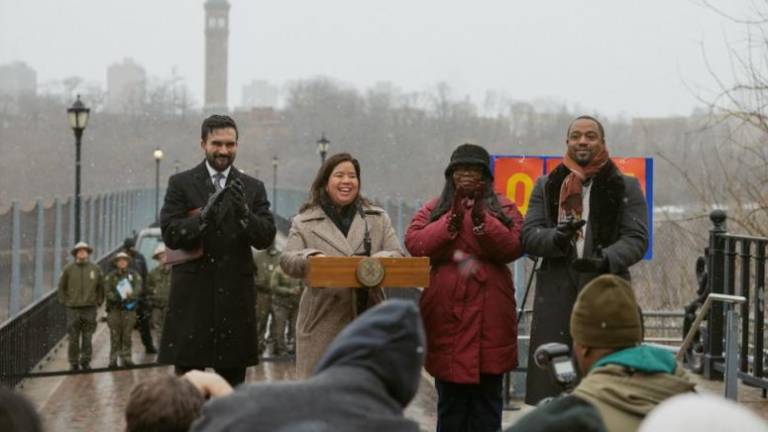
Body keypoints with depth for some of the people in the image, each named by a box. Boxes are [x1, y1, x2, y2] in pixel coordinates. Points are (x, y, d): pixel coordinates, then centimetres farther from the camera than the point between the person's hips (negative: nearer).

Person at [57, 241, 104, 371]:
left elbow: (101, 286, 14)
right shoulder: (68, 269, 2)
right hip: (73, 308, -1)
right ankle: (73, 363, 7)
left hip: (90, 308, 1)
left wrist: (98, 301, 7)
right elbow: (62, 286, 10)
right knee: (73, 338, 0)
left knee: (88, 337, 2)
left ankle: (86, 361, 11)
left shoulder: (95, 269, 6)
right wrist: (64, 301, 3)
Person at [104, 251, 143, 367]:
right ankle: (113, 359, 0)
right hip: (114, 309, 0)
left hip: (129, 309, 0)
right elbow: (107, 291, -3)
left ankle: (126, 358, 6)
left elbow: (138, 288, -4)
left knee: (127, 335, 0)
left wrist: (130, 295, -22)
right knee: (115, 335, -4)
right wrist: (119, 297, -18)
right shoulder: (110, 276, 8)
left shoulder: (133, 274, 9)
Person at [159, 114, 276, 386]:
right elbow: (170, 235, -6)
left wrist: (243, 212, -18)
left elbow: (266, 238, 1)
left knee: (233, 382, 4)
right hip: (192, 297, -2)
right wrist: (205, 215, -21)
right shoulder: (181, 184, 4)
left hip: (235, 296, 2)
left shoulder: (253, 188, 10)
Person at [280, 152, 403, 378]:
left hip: (368, 322, 2)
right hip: (323, 323, -2)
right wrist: (310, 258, -25)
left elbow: (397, 256, 6)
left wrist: (379, 260, -18)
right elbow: (287, 260, -2)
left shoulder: (378, 219, 15)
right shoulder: (304, 222, 9)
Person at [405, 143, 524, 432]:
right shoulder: (432, 210, 13)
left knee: (487, 396, 3)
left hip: (488, 316, -1)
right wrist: (453, 219, -14)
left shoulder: (503, 209, 10)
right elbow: (415, 246, -4)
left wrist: (480, 218, -18)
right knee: (450, 399, 4)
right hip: (447, 313, 1)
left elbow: (512, 248, -6)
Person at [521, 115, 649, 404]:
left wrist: (607, 260, -19)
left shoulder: (626, 187, 10)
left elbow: (637, 239, 1)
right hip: (556, 295, 2)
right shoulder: (546, 186, 15)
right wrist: (556, 238, -16)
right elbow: (528, 235, 7)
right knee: (551, 382, -2)